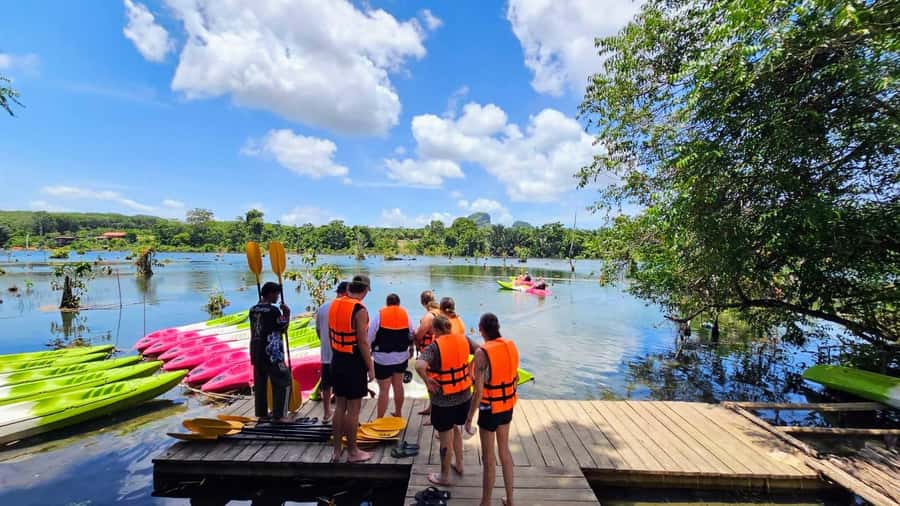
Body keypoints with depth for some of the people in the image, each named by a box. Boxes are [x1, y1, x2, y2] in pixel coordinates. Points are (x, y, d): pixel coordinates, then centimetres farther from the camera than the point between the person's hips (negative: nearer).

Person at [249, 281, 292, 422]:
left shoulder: (253, 310, 7)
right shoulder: (273, 310, -15)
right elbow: (283, 328, -7)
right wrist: (287, 314, 3)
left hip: (256, 352, 8)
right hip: (272, 353, -8)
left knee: (260, 383, 14)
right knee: (283, 382, 1)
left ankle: (261, 412, 22)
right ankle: (279, 415, 1)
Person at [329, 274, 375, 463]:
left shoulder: (334, 304, 4)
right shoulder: (360, 310, -19)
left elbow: (330, 335, 11)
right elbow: (363, 342, -20)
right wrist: (370, 368, -11)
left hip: (337, 360, 7)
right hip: (354, 362, -7)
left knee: (340, 406, 16)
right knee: (353, 409, 5)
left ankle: (337, 450, 26)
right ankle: (353, 451, 18)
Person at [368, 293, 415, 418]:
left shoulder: (379, 314, -8)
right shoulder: (405, 314, 2)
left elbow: (369, 335, -10)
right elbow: (412, 335, 8)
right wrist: (411, 348, 24)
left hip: (383, 357, -4)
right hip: (401, 356, 4)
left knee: (384, 389, 0)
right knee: (398, 385, 18)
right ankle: (398, 413, 32)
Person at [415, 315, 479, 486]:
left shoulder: (434, 347, -20)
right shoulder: (463, 340, -4)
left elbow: (419, 366, -35)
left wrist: (427, 381, -19)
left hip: (443, 400, -5)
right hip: (464, 395, 6)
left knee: (445, 438, 12)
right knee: (454, 429, 29)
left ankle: (445, 477, 30)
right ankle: (459, 464, 43)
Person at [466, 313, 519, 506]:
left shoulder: (482, 353, -24)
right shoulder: (511, 346, -5)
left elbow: (478, 391, -23)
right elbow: (515, 377, 8)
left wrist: (469, 418, -12)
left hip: (490, 409, -6)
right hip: (507, 406, 6)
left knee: (488, 459, 10)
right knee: (504, 450, 23)